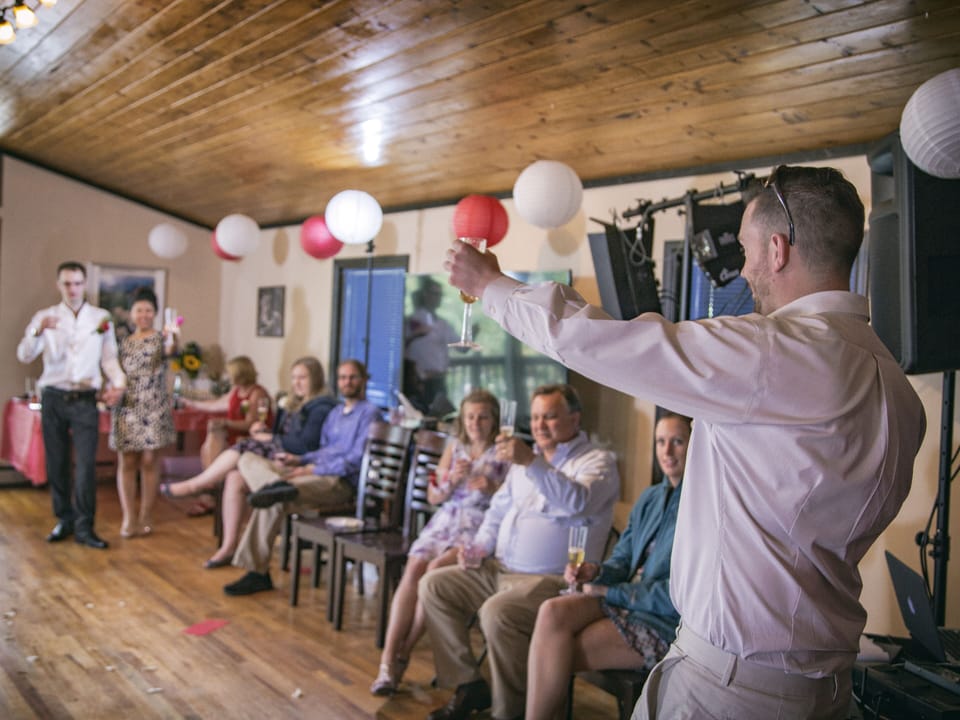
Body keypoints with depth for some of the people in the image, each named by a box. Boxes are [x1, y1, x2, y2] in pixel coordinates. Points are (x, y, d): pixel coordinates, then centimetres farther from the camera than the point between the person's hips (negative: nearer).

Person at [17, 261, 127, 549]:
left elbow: (109, 358, 7)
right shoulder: (44, 317, 6)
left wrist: (118, 382, -11)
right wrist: (38, 331, -24)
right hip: (53, 398, 1)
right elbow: (24, 355, -5)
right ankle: (64, 520, 18)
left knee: (86, 463, -9)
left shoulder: (101, 318, 7)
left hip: (85, 399, -1)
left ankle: (84, 527, -4)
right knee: (57, 463, 6)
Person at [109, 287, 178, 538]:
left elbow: (169, 350, -23)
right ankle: (129, 518, 6)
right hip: (127, 407, 3)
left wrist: (172, 340, -45)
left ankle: (145, 517, 11)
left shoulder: (160, 338, 1)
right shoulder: (124, 343, 11)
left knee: (149, 461, 1)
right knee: (127, 462, 1)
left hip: (153, 408, -3)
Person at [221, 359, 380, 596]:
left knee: (274, 502, -32)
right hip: (315, 472, 9)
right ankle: (277, 486, -36)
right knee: (248, 460, -11)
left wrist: (314, 469, -14)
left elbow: (357, 459, -11)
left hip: (340, 481, -8)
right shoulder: (335, 413, 27)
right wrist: (300, 459, 10)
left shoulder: (369, 412, -1)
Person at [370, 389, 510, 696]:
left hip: (481, 526, -4)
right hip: (446, 519, 4)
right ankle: (388, 658, -25)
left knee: (437, 567, -30)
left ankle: (403, 653, -17)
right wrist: (452, 479, -4)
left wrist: (491, 489, -16)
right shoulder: (454, 448, 18)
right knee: (414, 567, -24)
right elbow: (433, 497, 16)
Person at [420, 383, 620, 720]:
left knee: (497, 613, -33)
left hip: (550, 578, -8)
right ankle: (469, 685, 4)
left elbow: (577, 501, -27)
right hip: (499, 569, 8)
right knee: (433, 585, -3)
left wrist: (531, 463, -35)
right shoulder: (528, 458, 19)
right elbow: (499, 509, 25)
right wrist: (480, 546, 7)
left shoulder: (597, 461, -5)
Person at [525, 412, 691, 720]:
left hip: (668, 623, -6)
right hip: (626, 599, 7)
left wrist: (610, 592, -10)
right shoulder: (650, 497, 12)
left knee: (556, 655, -20)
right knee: (553, 612, -23)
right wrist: (597, 572, -11)